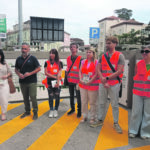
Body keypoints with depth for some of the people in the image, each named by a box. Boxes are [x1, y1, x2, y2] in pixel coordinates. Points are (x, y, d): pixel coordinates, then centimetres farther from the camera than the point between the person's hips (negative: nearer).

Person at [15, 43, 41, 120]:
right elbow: (16, 69, 17)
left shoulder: (33, 58, -2)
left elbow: (38, 68, -4)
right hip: (22, 81, 4)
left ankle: (35, 112, 9)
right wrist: (19, 74, -5)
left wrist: (30, 73, -14)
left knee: (33, 97, -5)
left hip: (32, 82, -4)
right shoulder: (19, 59, 10)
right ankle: (27, 111, 27)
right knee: (25, 98, 12)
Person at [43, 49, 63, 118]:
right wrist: (55, 77, -9)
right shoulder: (47, 62, 4)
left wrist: (57, 82, -15)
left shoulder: (59, 63, 2)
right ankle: (51, 110, 17)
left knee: (57, 96, 3)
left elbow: (59, 73, -6)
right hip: (49, 82, 1)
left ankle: (56, 110, 17)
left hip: (57, 82, -1)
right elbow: (46, 73, -3)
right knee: (51, 96, 5)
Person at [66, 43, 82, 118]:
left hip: (77, 81, -6)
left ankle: (79, 111, 15)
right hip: (70, 81, 6)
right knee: (71, 96, 16)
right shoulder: (68, 58, 9)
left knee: (78, 96, 1)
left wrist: (80, 81, -12)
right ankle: (72, 109, 31)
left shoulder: (80, 59, -9)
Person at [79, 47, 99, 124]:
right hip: (83, 85, 5)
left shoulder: (96, 62, -4)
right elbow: (80, 71, 10)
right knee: (83, 102, 10)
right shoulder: (83, 61, 11)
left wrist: (90, 81, -16)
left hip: (92, 85, -4)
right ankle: (84, 116, 24)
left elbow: (96, 73, -10)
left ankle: (92, 117, 18)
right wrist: (80, 80, -6)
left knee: (92, 102, 4)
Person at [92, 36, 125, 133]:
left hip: (114, 84, -4)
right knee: (102, 103, 12)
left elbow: (119, 71, -11)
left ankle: (116, 123, 18)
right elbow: (98, 70, 3)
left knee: (115, 104, 5)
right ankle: (100, 120, 27)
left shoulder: (120, 56, -4)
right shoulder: (103, 56, 9)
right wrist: (103, 81, -10)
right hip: (103, 83, 4)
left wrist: (107, 78, -14)